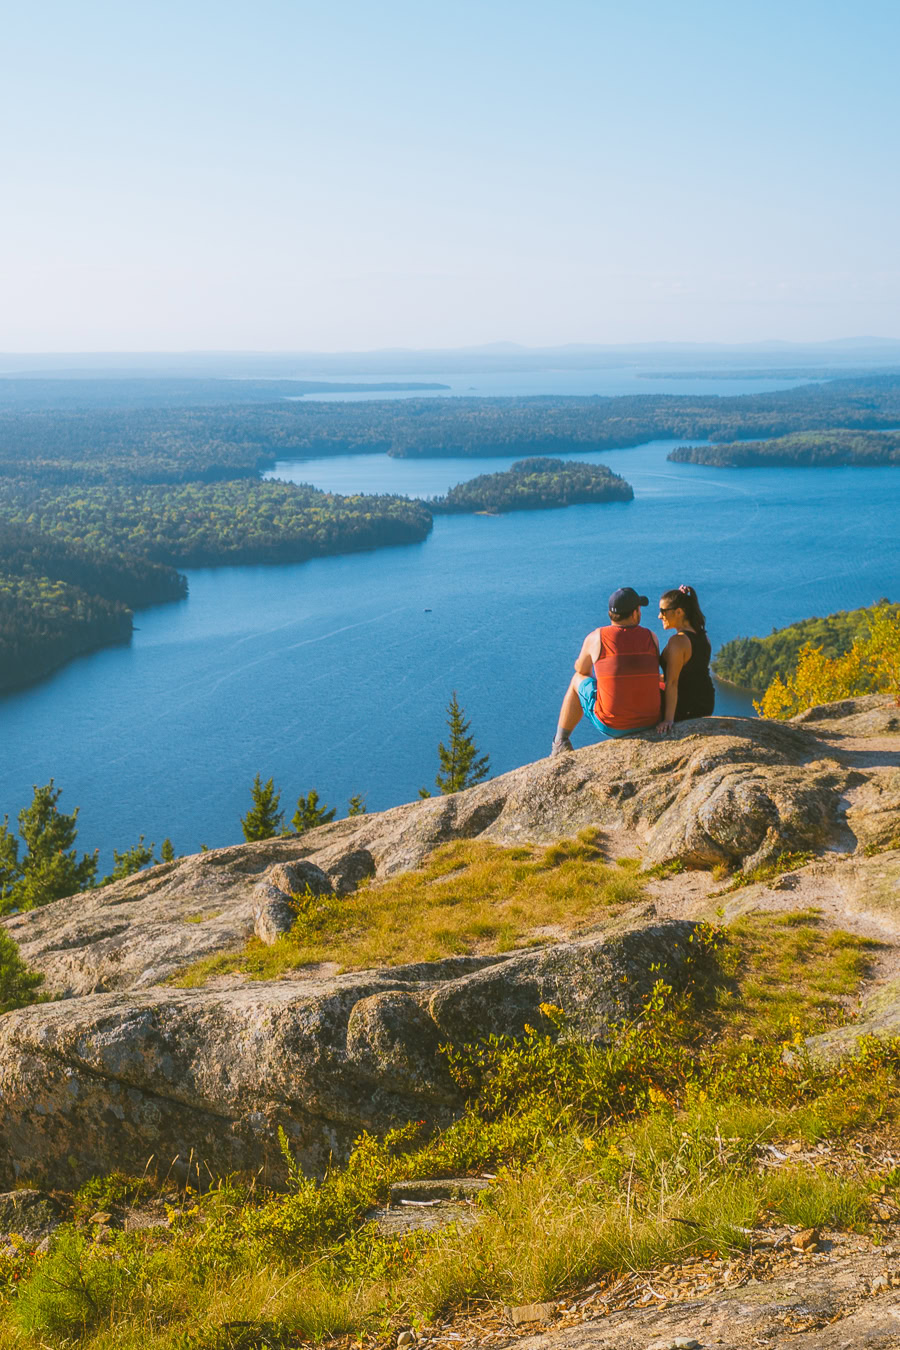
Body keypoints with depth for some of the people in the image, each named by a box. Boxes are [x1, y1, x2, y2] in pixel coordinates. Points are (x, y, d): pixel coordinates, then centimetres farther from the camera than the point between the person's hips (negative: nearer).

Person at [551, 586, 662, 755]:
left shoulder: (596, 637, -7)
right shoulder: (651, 638, -1)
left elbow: (581, 669, 12)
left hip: (610, 725, -2)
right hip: (649, 721, 2)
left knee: (578, 679, 26)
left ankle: (560, 743, 35)